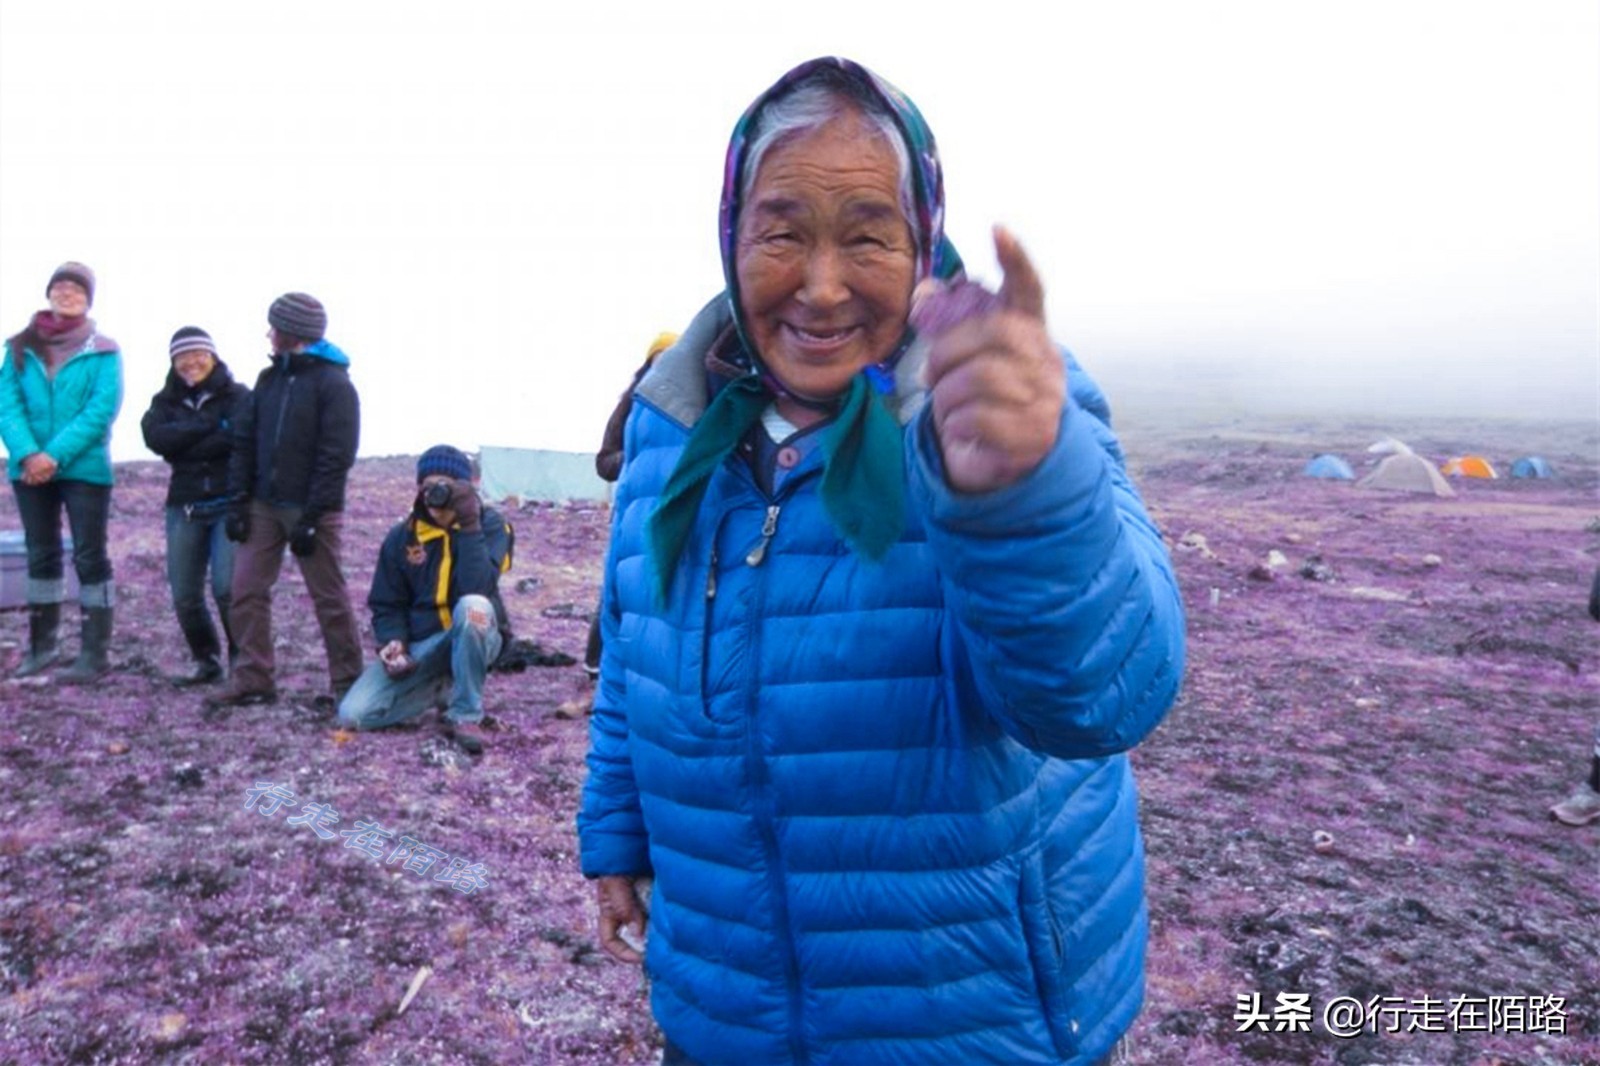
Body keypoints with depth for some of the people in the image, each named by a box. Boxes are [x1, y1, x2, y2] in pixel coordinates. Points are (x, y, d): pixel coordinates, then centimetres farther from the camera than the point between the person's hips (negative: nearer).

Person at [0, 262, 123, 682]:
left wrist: (56, 456, -19)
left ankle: (95, 653, 3)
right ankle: (42, 645, 24)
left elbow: (102, 410, -11)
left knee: (90, 558, -2)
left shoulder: (103, 351, -2)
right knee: (41, 556, 13)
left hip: (84, 469, -4)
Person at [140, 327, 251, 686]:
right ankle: (206, 661, 24)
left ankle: (242, 659, 3)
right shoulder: (166, 400, 12)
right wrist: (209, 424, -13)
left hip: (229, 503, -4)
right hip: (184, 505, 4)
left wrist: (184, 446, -10)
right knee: (184, 594, 6)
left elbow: (238, 439, -17)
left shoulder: (238, 396, 1)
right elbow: (155, 437, -7)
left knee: (227, 586, -14)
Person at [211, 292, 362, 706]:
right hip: (264, 504, 7)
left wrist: (312, 516, -17)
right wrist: (237, 501, 5)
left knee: (329, 597, 0)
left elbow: (336, 456, -14)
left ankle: (349, 684, 10)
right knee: (246, 590, 4)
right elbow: (244, 442, 13)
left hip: (310, 508, -7)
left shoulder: (334, 383, -8)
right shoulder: (269, 379, 13)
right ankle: (254, 679, 13)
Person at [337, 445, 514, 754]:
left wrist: (469, 526, -29)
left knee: (473, 605, -38)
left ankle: (466, 715, -22)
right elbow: (386, 604, 8)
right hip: (418, 647, 3)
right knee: (353, 714, -15)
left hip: (472, 637, -3)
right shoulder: (402, 536, 2)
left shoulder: (489, 525, -8)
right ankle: (439, 684, 12)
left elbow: (478, 588, -26)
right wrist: (393, 642, -11)